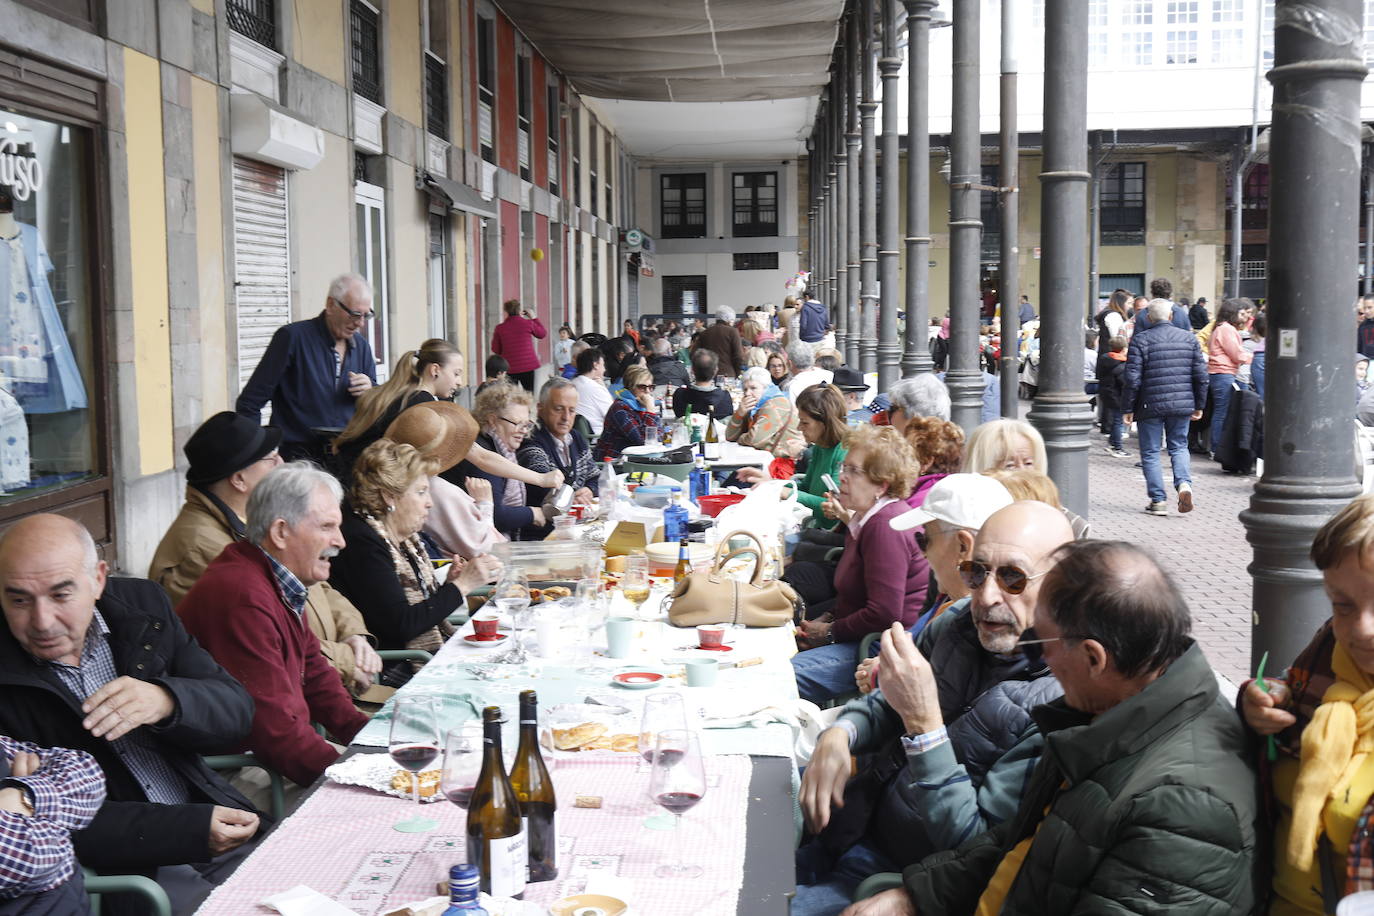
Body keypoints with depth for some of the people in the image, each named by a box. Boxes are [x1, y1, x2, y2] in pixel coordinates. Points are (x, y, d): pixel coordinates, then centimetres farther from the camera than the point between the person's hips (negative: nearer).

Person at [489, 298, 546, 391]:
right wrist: (533, 318, 19)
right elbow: (542, 333, 14)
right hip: (528, 365, -1)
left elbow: (495, 349, 5)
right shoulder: (528, 323, -5)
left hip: (509, 367, 1)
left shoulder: (500, 328, -3)